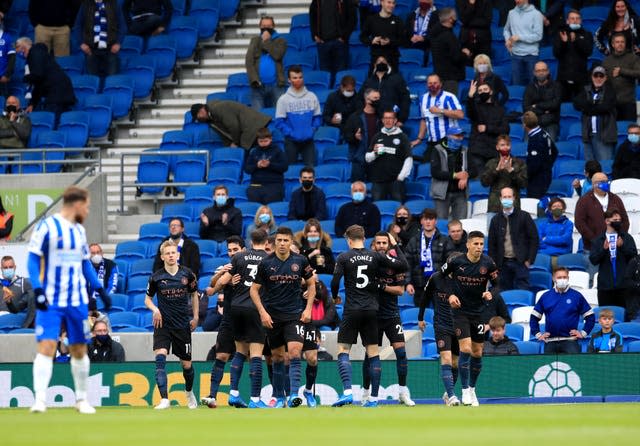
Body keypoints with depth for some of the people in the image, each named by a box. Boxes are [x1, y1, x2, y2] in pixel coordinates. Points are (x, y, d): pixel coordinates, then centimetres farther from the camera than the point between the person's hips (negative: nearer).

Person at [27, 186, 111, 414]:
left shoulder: (79, 230, 13)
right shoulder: (47, 227, -7)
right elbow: (33, 260, -8)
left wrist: (100, 290, 16)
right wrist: (37, 290, -19)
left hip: (77, 301, 6)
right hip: (51, 301, -6)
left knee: (79, 350, 8)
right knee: (46, 347, -14)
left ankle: (81, 399, 19)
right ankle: (40, 399, -17)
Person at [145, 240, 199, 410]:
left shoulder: (187, 274, -2)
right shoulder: (156, 277, -5)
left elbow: (194, 294, 15)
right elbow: (147, 299, 7)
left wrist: (195, 316, 9)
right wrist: (154, 309, -13)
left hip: (183, 325, 1)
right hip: (163, 324, -1)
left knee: (186, 365, 9)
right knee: (160, 358, -22)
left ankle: (189, 392, 40)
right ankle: (164, 400, -24)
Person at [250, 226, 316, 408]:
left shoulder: (300, 261, -2)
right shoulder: (265, 263, -4)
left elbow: (311, 284, 11)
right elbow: (254, 289, 2)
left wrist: (308, 308, 1)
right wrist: (262, 312, -8)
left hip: (294, 315, -1)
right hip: (272, 317, 1)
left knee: (295, 352, -16)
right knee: (277, 357, 7)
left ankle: (294, 395, -22)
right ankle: (279, 398, 17)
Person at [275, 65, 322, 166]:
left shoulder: (311, 96, 3)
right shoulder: (283, 99, -3)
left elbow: (318, 117, 8)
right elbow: (279, 122, -4)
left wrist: (312, 131, -7)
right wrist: (291, 133, -14)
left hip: (308, 140, 1)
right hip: (291, 141, -1)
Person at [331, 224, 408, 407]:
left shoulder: (343, 258, -3)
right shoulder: (375, 257, 3)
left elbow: (335, 281, -8)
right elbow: (403, 266, 2)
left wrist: (335, 297, 13)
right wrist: (395, 246, 15)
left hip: (352, 310, -3)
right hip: (372, 310, 3)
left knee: (343, 350, 1)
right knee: (373, 353, 8)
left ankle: (347, 392, -17)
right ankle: (373, 398, 8)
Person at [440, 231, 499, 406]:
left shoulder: (488, 263, -6)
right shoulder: (455, 261, -10)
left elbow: (497, 284, 3)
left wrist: (491, 293, -18)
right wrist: (450, 295, -9)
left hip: (479, 312, 3)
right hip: (460, 311, -3)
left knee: (477, 353, 7)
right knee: (465, 349, -15)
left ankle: (472, 389, 26)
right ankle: (465, 391, -8)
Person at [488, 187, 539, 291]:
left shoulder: (524, 216, 2)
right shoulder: (496, 220, 11)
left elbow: (534, 239, 0)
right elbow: (492, 244, 13)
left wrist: (529, 260, -6)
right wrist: (494, 264, 4)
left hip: (520, 262, -3)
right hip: (503, 263, 3)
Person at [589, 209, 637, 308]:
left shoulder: (627, 237, 9)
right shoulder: (598, 240, 8)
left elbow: (634, 255, 0)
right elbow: (593, 260, 0)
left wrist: (623, 246, -15)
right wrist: (603, 249, -16)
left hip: (623, 284, 0)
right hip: (605, 284, 0)